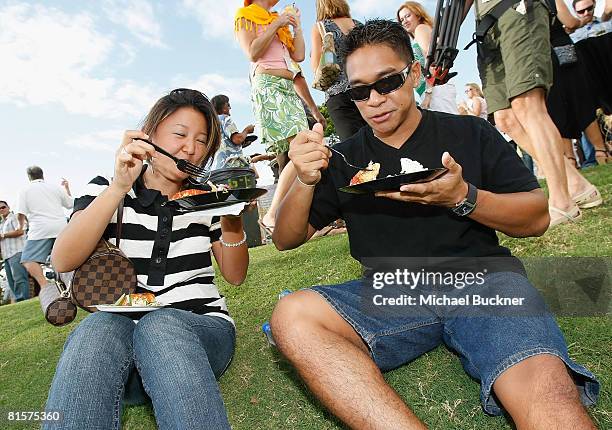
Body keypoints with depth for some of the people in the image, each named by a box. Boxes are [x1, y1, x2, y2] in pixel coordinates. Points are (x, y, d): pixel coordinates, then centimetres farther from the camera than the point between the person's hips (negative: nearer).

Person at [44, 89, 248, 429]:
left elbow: (235, 276, 6)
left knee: (161, 327, -34)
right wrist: (119, 187, -20)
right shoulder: (107, 188, 6)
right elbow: (63, 262, -9)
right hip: (120, 329, 0)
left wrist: (232, 216, -12)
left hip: (202, 328, 0)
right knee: (99, 329, -34)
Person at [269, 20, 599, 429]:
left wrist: (463, 197, -13)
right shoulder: (344, 159, 13)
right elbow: (287, 239, 10)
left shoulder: (471, 134, 11)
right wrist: (304, 182, -11)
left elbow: (537, 218, 7)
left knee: (546, 393, -34)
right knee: (292, 315, -28)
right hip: (390, 291, 3)